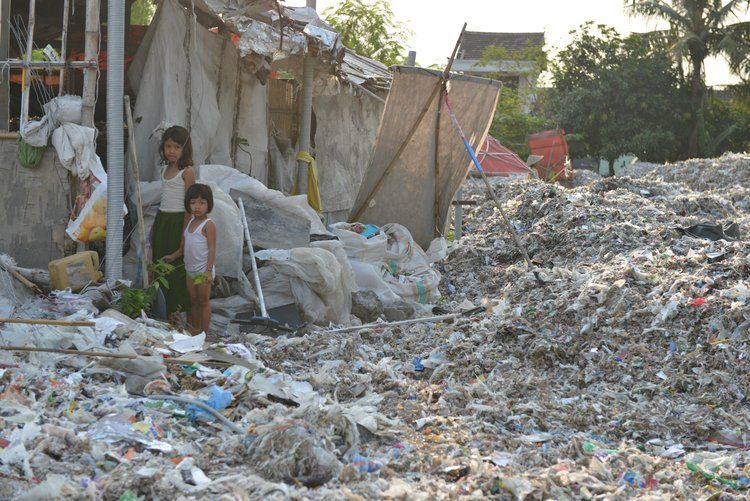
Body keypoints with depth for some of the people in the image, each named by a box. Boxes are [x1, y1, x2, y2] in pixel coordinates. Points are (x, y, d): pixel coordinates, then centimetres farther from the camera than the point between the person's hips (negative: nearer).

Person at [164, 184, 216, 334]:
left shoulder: (208, 225, -13)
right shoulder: (190, 223, 11)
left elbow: (212, 248, -18)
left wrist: (209, 270, -24)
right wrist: (173, 256, 11)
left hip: (203, 271, -8)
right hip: (190, 270, 8)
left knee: (203, 302, -1)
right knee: (193, 302, 13)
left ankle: (204, 332, 5)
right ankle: (194, 330, 20)